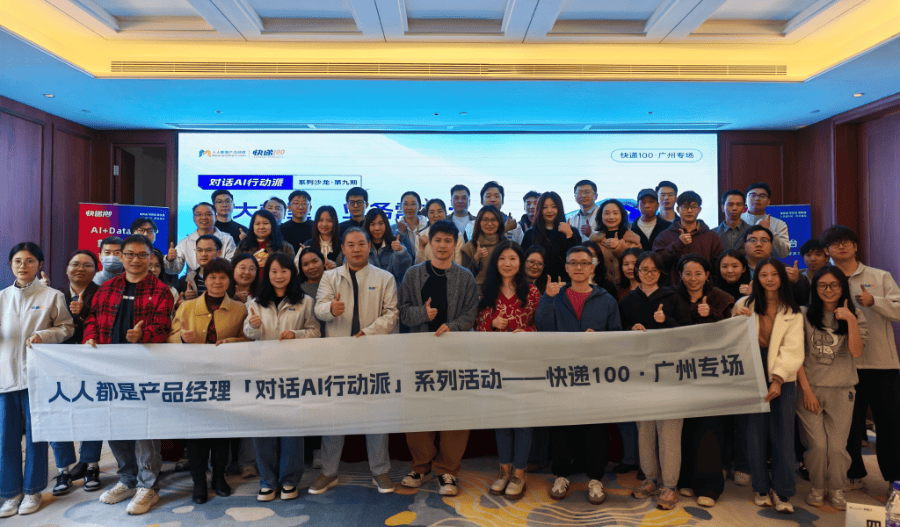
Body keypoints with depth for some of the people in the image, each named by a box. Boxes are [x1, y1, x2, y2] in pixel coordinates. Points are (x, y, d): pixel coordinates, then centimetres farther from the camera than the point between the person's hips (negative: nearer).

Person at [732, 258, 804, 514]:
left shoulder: (793, 312, 5)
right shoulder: (744, 305, 6)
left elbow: (792, 349, -5)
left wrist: (778, 378, -17)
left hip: (783, 379, 0)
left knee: (783, 434, 0)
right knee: (755, 432, 2)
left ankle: (781, 491, 13)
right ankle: (761, 488, 16)